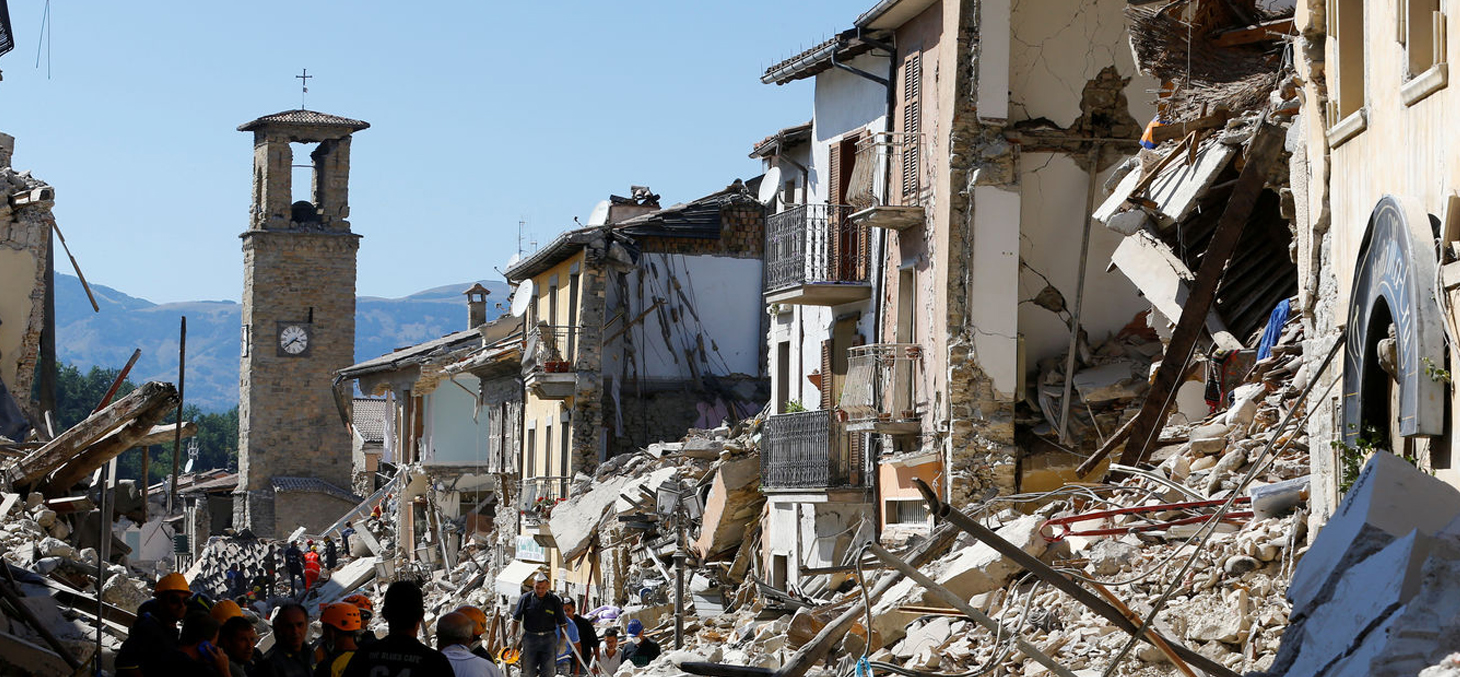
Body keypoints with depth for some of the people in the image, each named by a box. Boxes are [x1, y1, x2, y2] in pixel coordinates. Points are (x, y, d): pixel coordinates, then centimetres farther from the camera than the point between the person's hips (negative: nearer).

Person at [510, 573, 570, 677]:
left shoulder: (554, 600, -1)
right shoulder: (525, 598, -1)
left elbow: (562, 623, 5)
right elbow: (516, 619, 5)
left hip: (548, 639, 0)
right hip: (530, 638, 0)